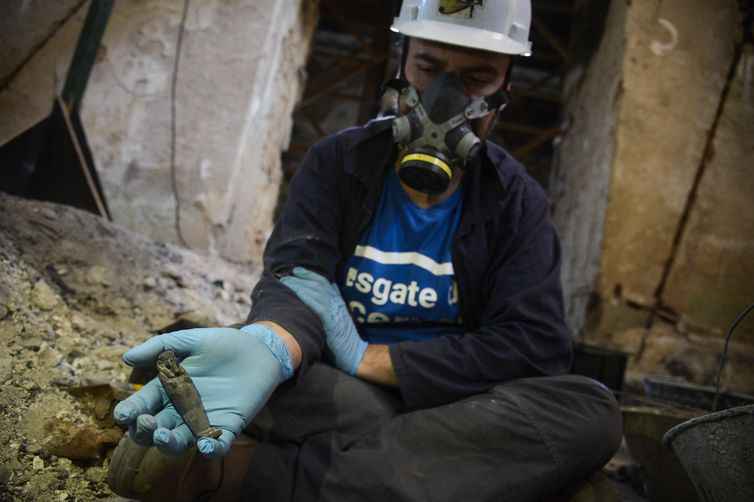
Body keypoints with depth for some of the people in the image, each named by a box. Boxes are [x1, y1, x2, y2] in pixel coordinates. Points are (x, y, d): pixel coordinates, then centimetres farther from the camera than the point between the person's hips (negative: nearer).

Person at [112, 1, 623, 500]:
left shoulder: (517, 201, -2)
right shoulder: (337, 163, -2)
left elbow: (533, 345, -12)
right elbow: (296, 279, -16)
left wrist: (363, 358, -19)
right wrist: (267, 345, -42)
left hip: (452, 407, 2)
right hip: (335, 402, -1)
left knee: (592, 410, -29)